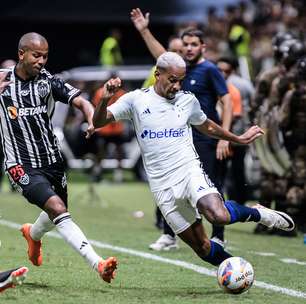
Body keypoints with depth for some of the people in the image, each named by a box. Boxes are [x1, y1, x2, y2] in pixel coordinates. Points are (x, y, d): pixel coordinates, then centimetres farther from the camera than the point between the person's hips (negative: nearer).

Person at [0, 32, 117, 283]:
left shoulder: (48, 81, -1)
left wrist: (93, 120, -32)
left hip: (52, 160, 5)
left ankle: (33, 234, 58)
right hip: (22, 165, -4)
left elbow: (81, 101, -11)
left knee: (57, 213, 21)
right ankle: (98, 264, -30)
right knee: (58, 208, -22)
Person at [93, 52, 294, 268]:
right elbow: (98, 122, -5)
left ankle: (257, 213, -2)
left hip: (190, 171, 0)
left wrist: (239, 139, 33)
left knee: (219, 216, -31)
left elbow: (207, 127, 26)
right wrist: (105, 100, -24)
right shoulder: (136, 99, 0)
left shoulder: (188, 100, 7)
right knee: (203, 248, -2)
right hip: (163, 186, 0)